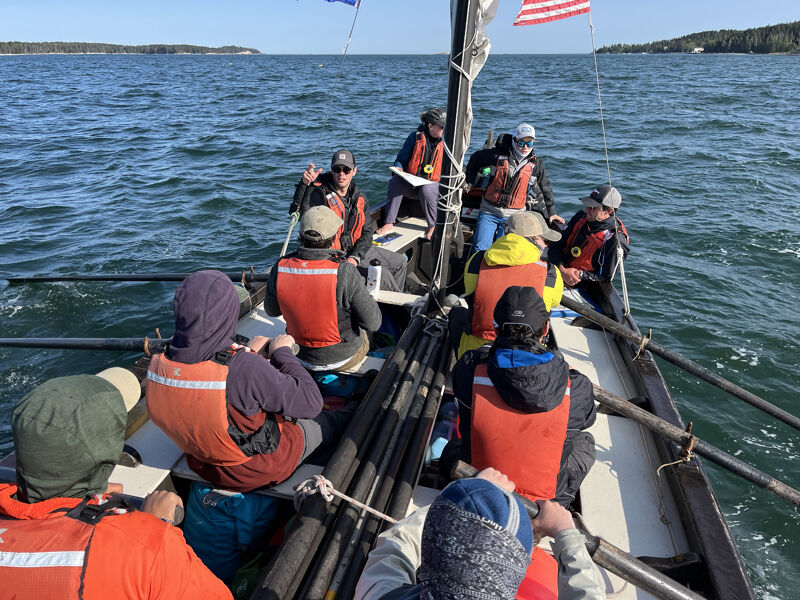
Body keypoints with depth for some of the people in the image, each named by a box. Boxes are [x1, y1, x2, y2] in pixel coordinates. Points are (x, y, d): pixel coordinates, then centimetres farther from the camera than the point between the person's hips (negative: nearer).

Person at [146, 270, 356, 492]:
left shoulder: (157, 365, -20)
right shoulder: (243, 369, -41)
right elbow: (311, 402, -27)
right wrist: (282, 352, -15)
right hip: (264, 470, -6)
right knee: (327, 424, 21)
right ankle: (352, 413, 55)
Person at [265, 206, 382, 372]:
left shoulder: (280, 268, -19)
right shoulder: (344, 272, -31)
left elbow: (271, 311, 0)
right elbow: (373, 323, -23)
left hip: (302, 357, 4)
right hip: (344, 359, -3)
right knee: (366, 332, 33)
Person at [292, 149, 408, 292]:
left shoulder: (359, 198, 5)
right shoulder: (320, 194, -16)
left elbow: (367, 232, 3)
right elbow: (298, 213, -35)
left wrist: (355, 257, -13)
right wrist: (304, 183, -49)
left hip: (356, 250, 8)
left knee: (400, 262, 16)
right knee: (382, 274, -19)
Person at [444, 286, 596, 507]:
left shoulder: (469, 370, -24)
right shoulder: (575, 386, -23)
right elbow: (586, 419, 1)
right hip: (548, 499, 0)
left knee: (453, 447, 34)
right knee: (584, 440, 29)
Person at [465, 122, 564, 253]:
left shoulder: (536, 164, 1)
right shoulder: (498, 155, -5)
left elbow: (545, 190, 14)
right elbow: (475, 159, 13)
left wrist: (551, 213, 17)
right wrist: (469, 182, 16)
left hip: (513, 216, 1)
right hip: (489, 212, -1)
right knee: (480, 250, -8)